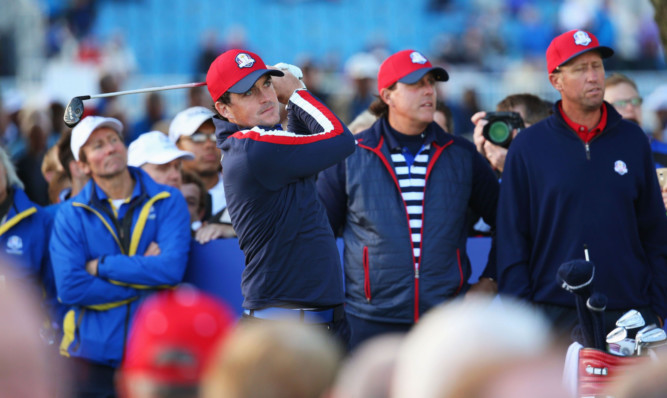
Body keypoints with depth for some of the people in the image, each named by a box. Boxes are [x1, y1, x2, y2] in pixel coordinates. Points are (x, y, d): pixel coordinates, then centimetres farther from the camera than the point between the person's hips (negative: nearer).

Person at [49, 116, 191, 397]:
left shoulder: (168, 201, 3)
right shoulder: (71, 214, 2)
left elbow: (172, 269, -12)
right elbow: (69, 287, -10)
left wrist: (101, 266, -9)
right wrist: (145, 279, -9)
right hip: (93, 352, 0)